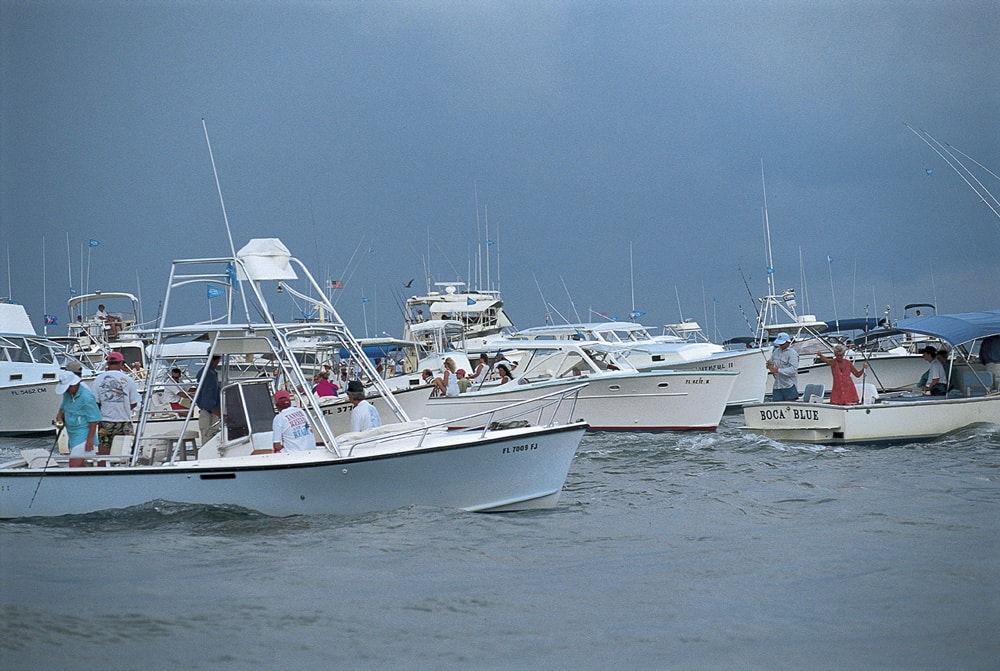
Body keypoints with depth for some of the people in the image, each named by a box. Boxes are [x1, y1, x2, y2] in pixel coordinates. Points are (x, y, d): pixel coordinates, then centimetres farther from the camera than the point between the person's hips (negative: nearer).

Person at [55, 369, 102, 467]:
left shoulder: (86, 396, -19)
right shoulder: (67, 394, 7)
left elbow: (93, 420, -18)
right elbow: (63, 408, 25)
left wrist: (90, 440, -21)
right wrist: (59, 416, 1)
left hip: (83, 437, -9)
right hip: (72, 436, 9)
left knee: (74, 465, -19)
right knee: (79, 466, 13)